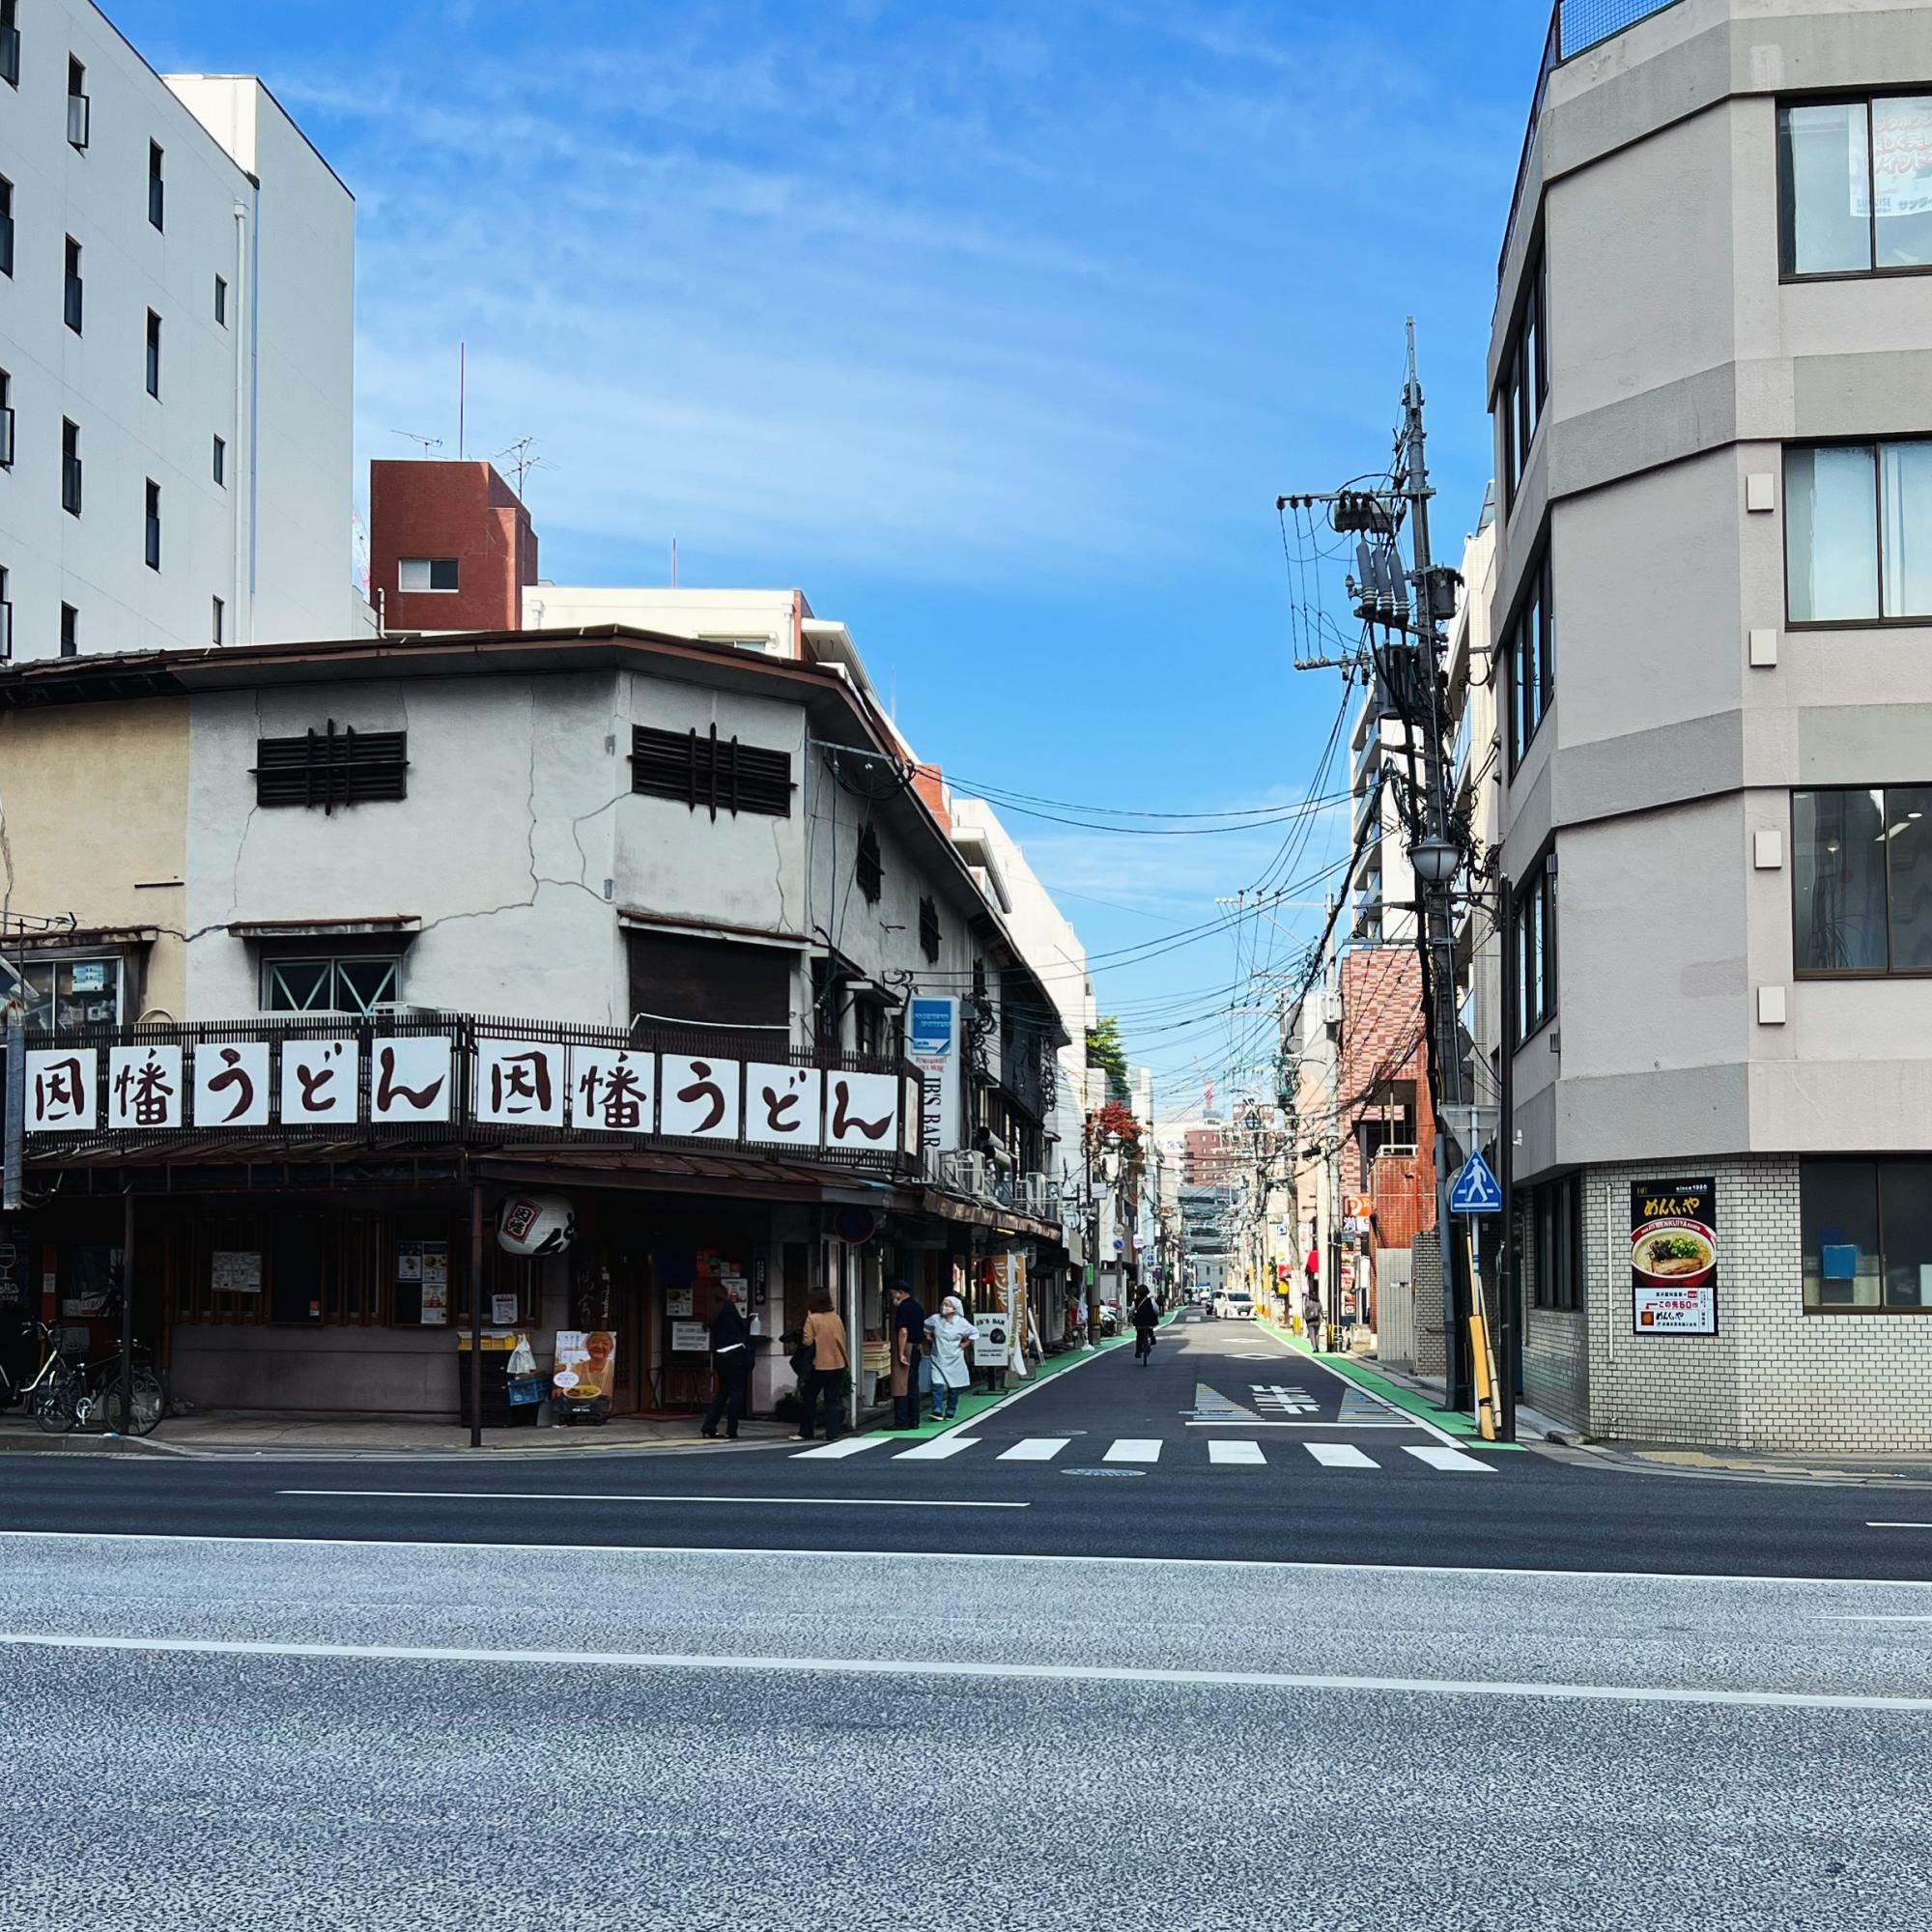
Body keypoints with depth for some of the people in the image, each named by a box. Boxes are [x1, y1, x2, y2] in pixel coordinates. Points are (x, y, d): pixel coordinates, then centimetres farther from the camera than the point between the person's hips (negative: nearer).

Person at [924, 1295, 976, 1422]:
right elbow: (924, 1327, 15)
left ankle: (950, 1413, 17)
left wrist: (965, 1343, 0)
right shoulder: (935, 1319, -4)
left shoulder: (961, 1323, -7)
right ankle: (937, 1412, -18)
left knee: (953, 1388, 6)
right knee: (937, 1386, -15)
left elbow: (974, 1333, 2)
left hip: (954, 1360, 0)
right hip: (938, 1360, 0)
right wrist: (930, 1338, 8)